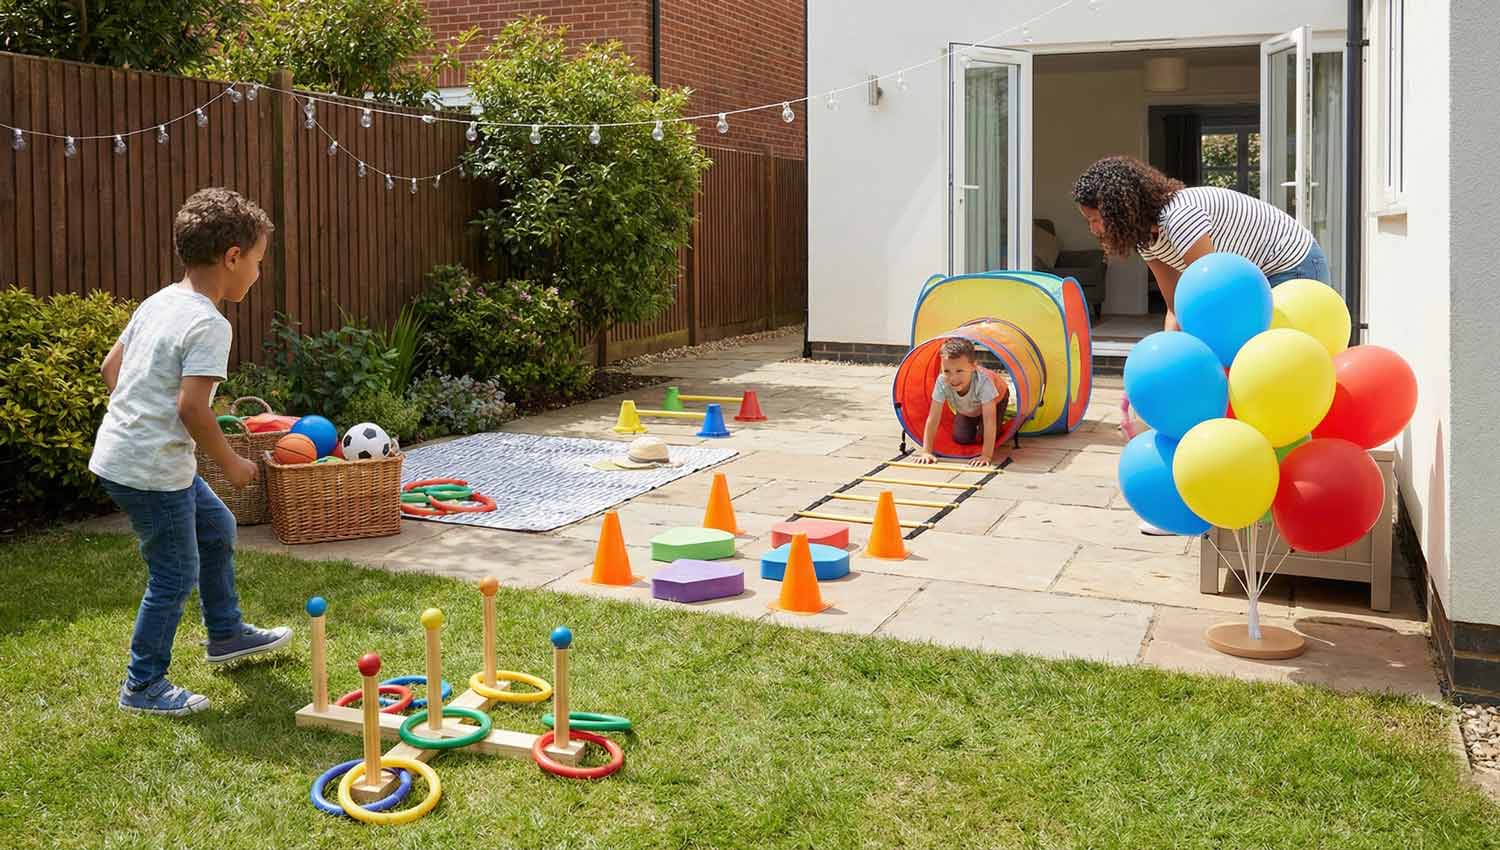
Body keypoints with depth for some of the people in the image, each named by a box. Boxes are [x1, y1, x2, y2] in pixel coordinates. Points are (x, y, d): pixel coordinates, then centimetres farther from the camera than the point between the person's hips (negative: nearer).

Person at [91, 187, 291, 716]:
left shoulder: (158, 302, 8)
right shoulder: (208, 324, -20)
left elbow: (110, 367, 15)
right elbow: (192, 406, -25)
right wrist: (231, 463, -13)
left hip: (120, 449, 10)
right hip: (150, 470, -10)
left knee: (216, 530, 24)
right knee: (176, 575, 3)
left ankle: (226, 633, 39)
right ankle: (142, 686, 15)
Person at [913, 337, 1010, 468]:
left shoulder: (983, 381, -47)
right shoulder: (942, 382, -38)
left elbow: (989, 420, -46)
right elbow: (933, 418, -34)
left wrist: (987, 455, -47)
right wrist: (926, 451, -38)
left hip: (995, 400, -3)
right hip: (965, 409, 3)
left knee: (984, 438, -16)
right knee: (961, 439, -6)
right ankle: (975, 423, 26)